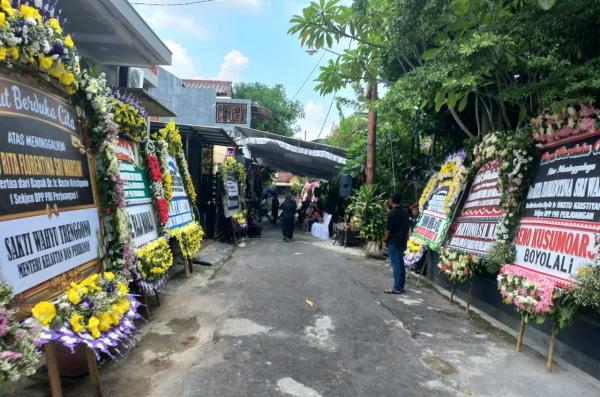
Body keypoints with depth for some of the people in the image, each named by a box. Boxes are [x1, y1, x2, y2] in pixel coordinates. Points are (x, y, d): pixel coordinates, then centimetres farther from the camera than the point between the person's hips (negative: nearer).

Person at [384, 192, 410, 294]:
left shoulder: (392, 213, -14)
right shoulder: (405, 213, 9)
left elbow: (388, 229, -14)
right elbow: (407, 228, 14)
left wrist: (385, 240, -3)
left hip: (393, 242, -7)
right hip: (402, 242, 7)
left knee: (395, 265, -5)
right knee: (401, 264, 12)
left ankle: (397, 288, -4)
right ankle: (401, 286, 18)